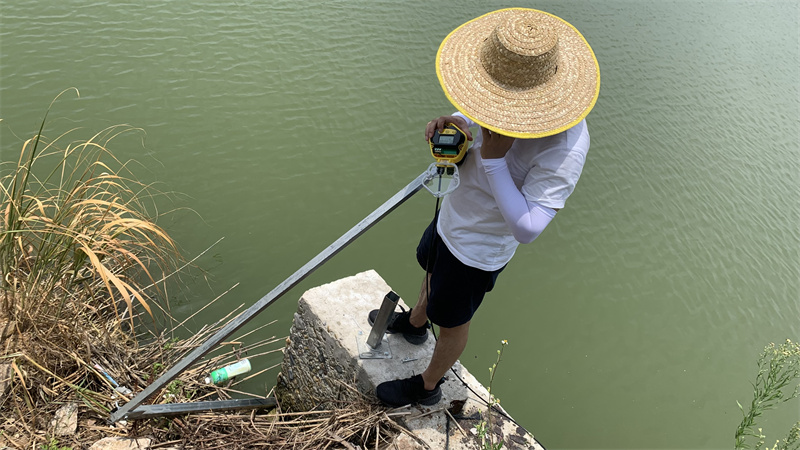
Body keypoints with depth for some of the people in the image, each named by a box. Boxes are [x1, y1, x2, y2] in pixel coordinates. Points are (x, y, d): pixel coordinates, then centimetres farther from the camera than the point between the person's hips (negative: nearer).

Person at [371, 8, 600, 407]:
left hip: (478, 247, -8)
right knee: (432, 268, 35)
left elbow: (526, 228, -38)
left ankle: (427, 386, 49)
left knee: (451, 321, 17)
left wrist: (494, 159, -40)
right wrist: (454, 123, -20)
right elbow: (477, 114, 4)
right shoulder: (518, 88, -17)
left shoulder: (563, 149, -38)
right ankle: (414, 323, 69)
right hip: (453, 215, 8)